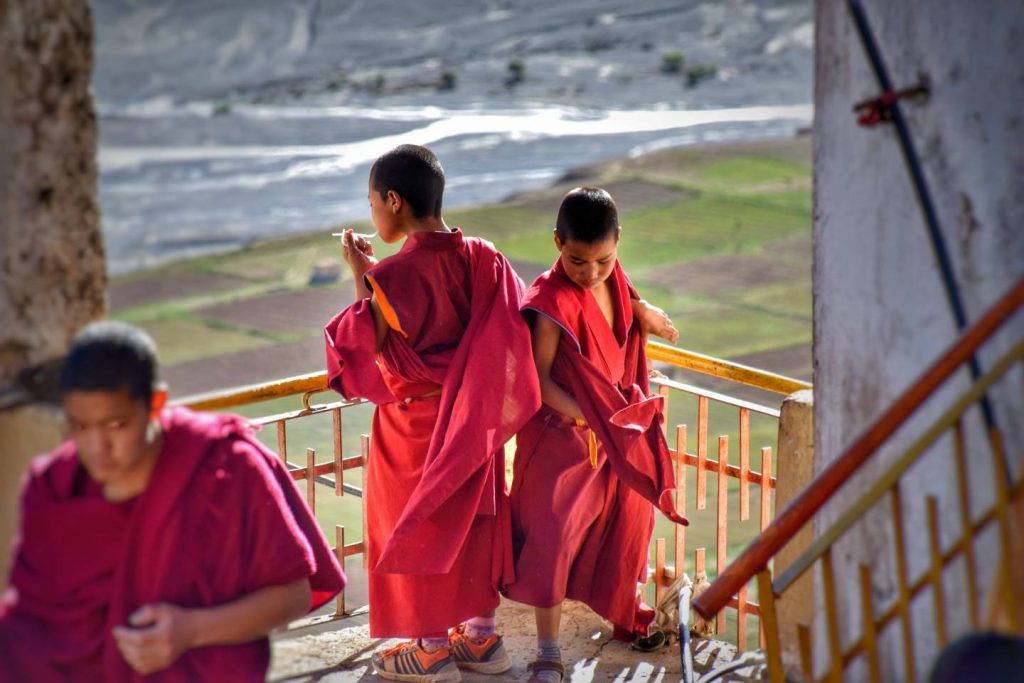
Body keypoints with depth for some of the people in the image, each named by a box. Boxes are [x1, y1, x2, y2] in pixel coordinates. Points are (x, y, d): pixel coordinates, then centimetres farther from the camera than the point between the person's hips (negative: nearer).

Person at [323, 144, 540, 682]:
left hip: (415, 421, -6)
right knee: (473, 518, 17)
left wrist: (363, 279, -12)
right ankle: (481, 635, 27)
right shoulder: (481, 258, -4)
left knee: (418, 525, 9)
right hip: (470, 420, 6)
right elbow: (514, 332, -1)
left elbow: (371, 349, -16)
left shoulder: (396, 275, -22)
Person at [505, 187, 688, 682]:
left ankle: (624, 614, 41)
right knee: (553, 537, -5)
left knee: (626, 521, 19)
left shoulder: (614, 280, -2)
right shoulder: (553, 301, -23)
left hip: (618, 430, 7)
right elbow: (539, 379, -22)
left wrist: (642, 312, -3)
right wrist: (587, 417, -29)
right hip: (561, 436, -7)